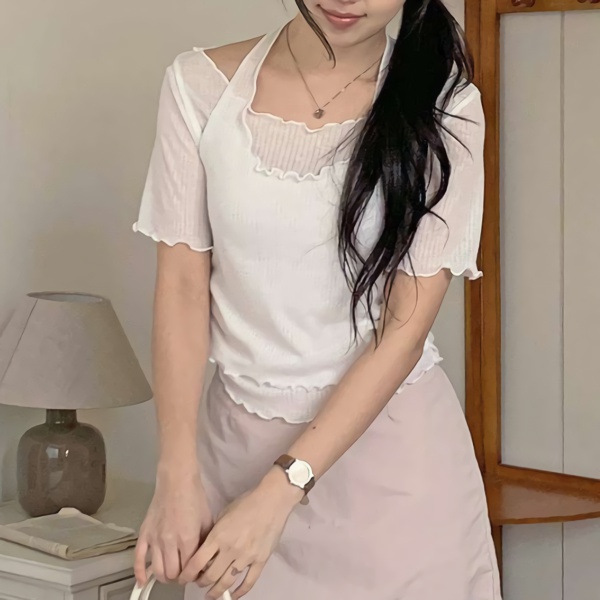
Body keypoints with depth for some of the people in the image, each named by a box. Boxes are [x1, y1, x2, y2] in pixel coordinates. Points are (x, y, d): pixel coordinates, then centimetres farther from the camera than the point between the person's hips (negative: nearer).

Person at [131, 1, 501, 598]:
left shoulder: (443, 106, -10)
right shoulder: (201, 84, -5)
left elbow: (405, 329, -13)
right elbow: (182, 286, -5)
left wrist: (279, 492, -18)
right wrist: (178, 476, -13)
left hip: (393, 444, -1)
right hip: (239, 438, 1)